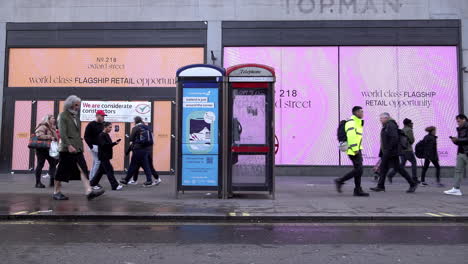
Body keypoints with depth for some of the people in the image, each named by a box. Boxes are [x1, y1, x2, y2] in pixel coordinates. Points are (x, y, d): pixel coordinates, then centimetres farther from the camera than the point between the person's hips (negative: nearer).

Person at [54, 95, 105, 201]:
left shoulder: (74, 116, 18)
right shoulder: (63, 115, -5)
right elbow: (62, 133, -15)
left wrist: (80, 145, 13)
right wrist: (69, 145, -24)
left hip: (77, 148, 7)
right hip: (67, 149, -7)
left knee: (83, 169, -6)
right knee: (62, 171, 4)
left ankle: (89, 191, -13)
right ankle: (57, 192, 18)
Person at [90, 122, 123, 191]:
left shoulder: (106, 135, 15)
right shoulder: (101, 135, -14)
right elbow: (104, 145, -23)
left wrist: (115, 143, 3)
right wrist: (114, 143, -25)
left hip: (106, 156, 10)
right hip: (103, 156, -10)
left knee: (101, 170, 15)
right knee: (109, 170, -9)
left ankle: (93, 183, 26)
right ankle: (115, 186, -9)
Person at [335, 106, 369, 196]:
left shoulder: (357, 122, 20)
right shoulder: (351, 122, -12)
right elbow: (351, 135, -23)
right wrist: (355, 149, -25)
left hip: (357, 149, 10)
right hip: (354, 150, -10)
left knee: (358, 169, 9)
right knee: (358, 169, -11)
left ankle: (358, 190, 13)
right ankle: (340, 181, -4)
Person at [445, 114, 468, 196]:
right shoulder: (459, 129, 17)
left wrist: (458, 139, -17)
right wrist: (455, 141, 3)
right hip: (460, 152, 8)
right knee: (458, 170, 1)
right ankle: (456, 189, -1)